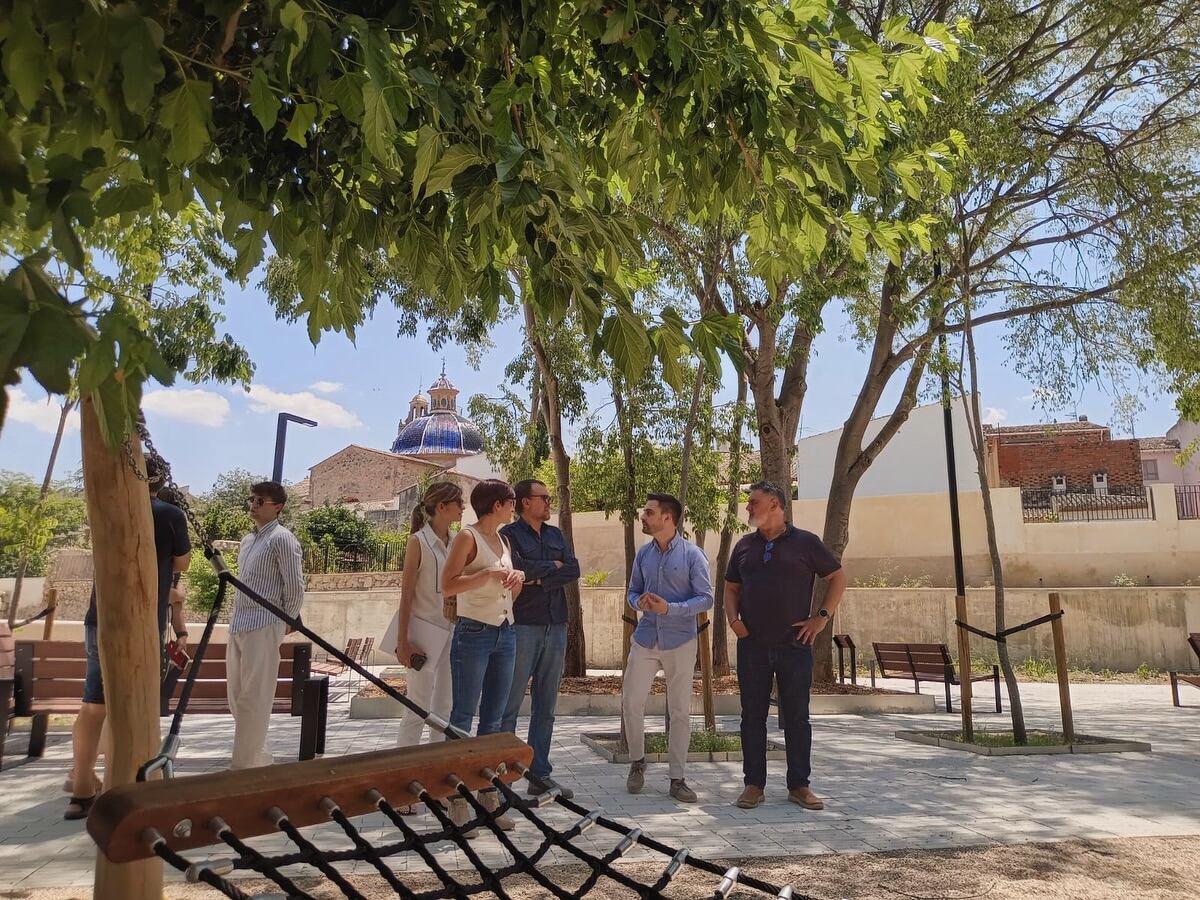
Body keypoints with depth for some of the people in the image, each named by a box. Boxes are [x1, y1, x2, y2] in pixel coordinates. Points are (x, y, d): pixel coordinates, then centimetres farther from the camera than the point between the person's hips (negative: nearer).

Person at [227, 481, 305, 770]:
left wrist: (286, 622, -4)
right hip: (238, 624, 9)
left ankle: (244, 765, 5)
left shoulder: (281, 539, -11)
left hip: (263, 626, -9)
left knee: (254, 698, -3)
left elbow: (295, 586, -12)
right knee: (236, 696, 14)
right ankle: (257, 756, 27)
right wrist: (236, 615, 16)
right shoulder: (247, 540, 16)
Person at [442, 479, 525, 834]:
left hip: (505, 635, 7)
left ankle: (489, 794, 19)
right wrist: (489, 573, -23)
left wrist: (518, 578, 0)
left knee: (493, 719, 11)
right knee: (463, 718, -1)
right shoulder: (468, 537, -8)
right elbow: (448, 585, -17)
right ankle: (457, 799, 7)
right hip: (474, 634, -7)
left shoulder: (504, 541, 14)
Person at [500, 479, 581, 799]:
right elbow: (517, 568, -19)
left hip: (555, 628, 6)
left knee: (545, 707, 10)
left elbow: (573, 570, 2)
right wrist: (552, 566, -6)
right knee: (510, 704, -2)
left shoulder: (556, 535, 15)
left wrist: (539, 579, -11)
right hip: (522, 627, -6)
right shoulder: (509, 534, -2)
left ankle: (540, 773, 19)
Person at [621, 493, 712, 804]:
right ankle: (637, 761, 26)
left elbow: (706, 598, -11)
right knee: (630, 702, 1)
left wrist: (670, 608, -22)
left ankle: (677, 778, 18)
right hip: (645, 638, 4)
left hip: (680, 641, -3)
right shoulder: (643, 554, 5)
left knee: (680, 711, 5)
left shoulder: (692, 555, -9)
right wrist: (639, 602, -10)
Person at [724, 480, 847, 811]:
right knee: (752, 716, 6)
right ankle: (754, 784, 17)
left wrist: (822, 617, -3)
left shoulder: (805, 542, -1)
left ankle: (799, 785, 18)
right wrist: (733, 619, 0)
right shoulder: (744, 546, 10)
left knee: (797, 717, 6)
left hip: (795, 645, -3)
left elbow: (838, 577, 5)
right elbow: (731, 588, 17)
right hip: (752, 646, 3)